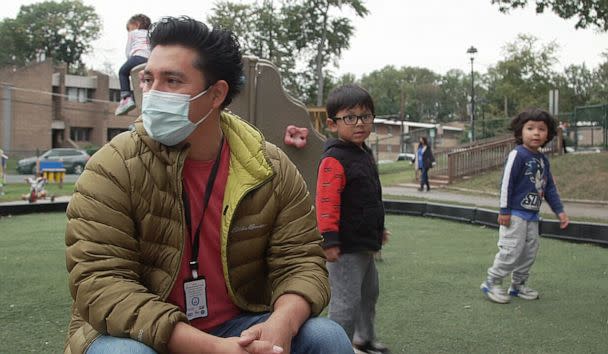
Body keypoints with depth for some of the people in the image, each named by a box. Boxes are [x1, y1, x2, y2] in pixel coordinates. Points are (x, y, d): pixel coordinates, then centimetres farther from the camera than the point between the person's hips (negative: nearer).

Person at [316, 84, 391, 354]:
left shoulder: (365, 155, 12)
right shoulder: (334, 159, -19)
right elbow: (326, 202, -24)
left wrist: (379, 229, 26)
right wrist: (329, 239, -27)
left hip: (365, 244, 10)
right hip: (345, 247, -10)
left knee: (369, 293, 24)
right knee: (346, 301, -3)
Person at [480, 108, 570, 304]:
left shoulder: (543, 160, 11)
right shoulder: (517, 154, -13)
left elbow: (550, 187, 17)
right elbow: (507, 183, -15)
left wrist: (560, 211, 11)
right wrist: (504, 211, -17)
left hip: (532, 215, 8)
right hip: (515, 214, -8)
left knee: (530, 252, 11)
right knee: (512, 251, -8)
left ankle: (518, 285, 24)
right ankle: (491, 283, 5)